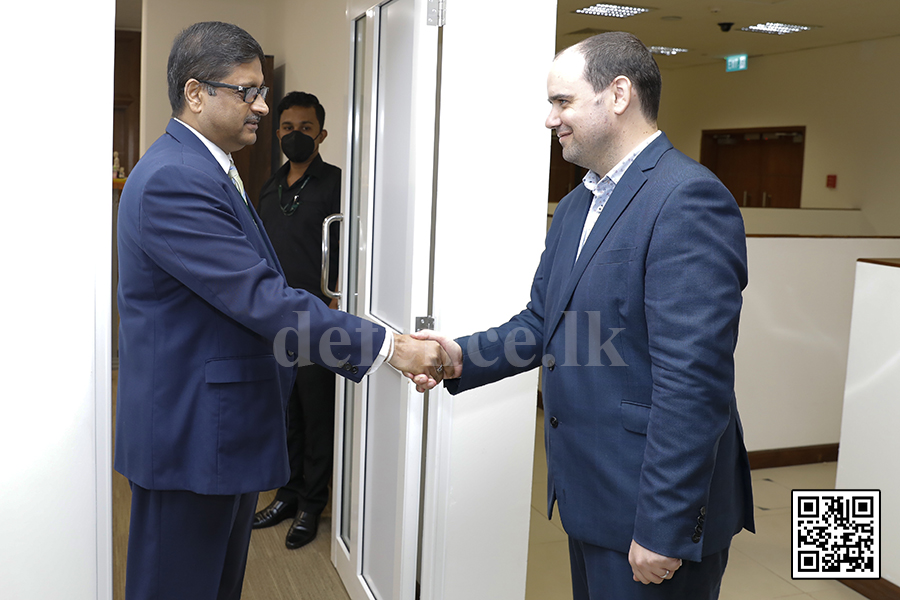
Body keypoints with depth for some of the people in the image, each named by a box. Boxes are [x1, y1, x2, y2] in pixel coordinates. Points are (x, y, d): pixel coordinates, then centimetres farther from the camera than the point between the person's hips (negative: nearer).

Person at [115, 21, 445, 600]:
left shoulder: (209, 171, 12)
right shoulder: (173, 180, -21)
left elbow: (249, 293, 16)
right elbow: (262, 298, -26)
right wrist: (390, 347, -23)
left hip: (225, 429, 10)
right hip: (190, 436, -10)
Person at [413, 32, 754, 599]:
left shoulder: (689, 200, -20)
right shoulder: (576, 206, 11)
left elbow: (694, 382, -24)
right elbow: (541, 322, 14)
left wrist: (663, 530, -22)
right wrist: (462, 358, -3)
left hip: (649, 507, -8)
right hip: (590, 494, 9)